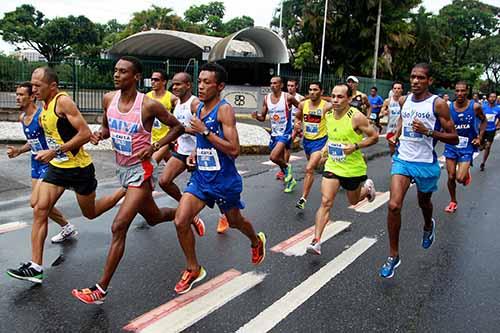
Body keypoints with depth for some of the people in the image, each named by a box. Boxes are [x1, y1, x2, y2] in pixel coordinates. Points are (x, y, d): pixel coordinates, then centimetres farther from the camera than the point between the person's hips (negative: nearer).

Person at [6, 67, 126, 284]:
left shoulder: (63, 101, -19)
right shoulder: (45, 105, 7)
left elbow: (85, 134, -26)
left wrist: (55, 151, -26)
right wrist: (50, 154, 10)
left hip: (79, 168, -7)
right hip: (57, 166, 8)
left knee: (90, 213, 10)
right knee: (40, 210, -4)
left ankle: (128, 192, 33)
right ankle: (35, 267, 0)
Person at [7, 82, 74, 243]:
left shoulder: (42, 115, -20)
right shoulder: (22, 117, 7)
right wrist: (18, 151, 8)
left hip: (49, 164, -9)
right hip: (36, 163, 9)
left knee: (36, 202, -11)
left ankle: (67, 227, 9)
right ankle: (67, 229, 29)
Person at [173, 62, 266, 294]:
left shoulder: (224, 109, -17)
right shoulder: (199, 108, 6)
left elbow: (234, 150, -26)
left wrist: (204, 131, -25)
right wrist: (195, 153, 5)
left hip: (224, 180, -6)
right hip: (201, 176, 6)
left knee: (235, 222, 17)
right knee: (181, 221, -7)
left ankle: (257, 242, 52)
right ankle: (193, 270, 13)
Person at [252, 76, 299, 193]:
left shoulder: (288, 97, -13)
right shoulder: (266, 98, 1)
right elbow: (263, 117, 6)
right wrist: (256, 116, -14)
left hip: (285, 133, -6)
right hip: (274, 133, 6)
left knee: (273, 157, -22)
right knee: (280, 160, 16)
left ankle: (287, 167, 9)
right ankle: (290, 180, 38)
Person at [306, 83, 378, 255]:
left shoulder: (356, 117, -20)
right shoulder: (328, 114, -2)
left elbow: (374, 136, -12)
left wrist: (355, 146, -24)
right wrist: (327, 147, 6)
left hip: (353, 168, -3)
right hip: (332, 165, 3)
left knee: (354, 201, 19)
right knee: (326, 201, -10)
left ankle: (368, 187, 53)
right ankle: (316, 241, -10)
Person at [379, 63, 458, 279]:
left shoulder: (438, 104, -10)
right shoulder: (403, 101, 4)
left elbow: (454, 138, -11)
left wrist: (428, 131, -24)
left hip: (426, 164, -2)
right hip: (403, 159, 2)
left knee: (424, 203, 21)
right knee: (394, 206, -13)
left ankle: (428, 226, 59)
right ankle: (393, 255, 1)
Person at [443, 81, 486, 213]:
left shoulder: (475, 107, -11)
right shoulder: (449, 107, -9)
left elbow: (483, 121, 7)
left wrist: (479, 137, -1)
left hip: (467, 147, -2)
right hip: (451, 146, 2)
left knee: (460, 178, -13)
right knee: (451, 177, 7)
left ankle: (467, 172, 24)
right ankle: (453, 202, 29)